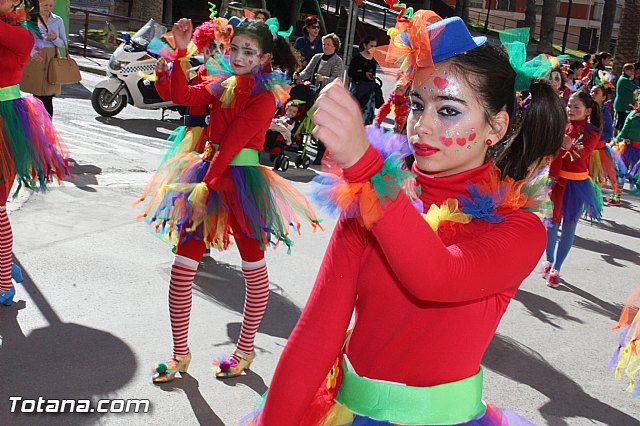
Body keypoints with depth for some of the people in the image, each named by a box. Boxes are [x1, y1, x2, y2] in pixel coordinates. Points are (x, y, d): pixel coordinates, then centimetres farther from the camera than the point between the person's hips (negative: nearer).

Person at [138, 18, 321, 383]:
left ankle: (246, 349, 28)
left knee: (255, 270, 8)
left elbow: (232, 143, -17)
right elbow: (183, 96, -2)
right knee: (182, 268, 3)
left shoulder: (265, 96, -9)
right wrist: (180, 52, -10)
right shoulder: (222, 83, 11)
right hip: (208, 172, 6)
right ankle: (181, 353, 18)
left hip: (242, 179, -6)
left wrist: (206, 185, -22)